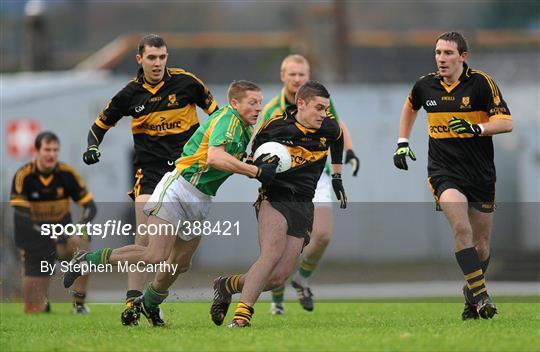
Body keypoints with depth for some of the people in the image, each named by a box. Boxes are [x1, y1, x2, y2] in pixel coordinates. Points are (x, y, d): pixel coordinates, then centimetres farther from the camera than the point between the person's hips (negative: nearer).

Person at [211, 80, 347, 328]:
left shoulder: (329, 128, 3)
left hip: (303, 205, 4)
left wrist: (336, 177, 29)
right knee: (272, 254, -30)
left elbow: (338, 139, 29)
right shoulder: (275, 126, -6)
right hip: (275, 196, -4)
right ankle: (241, 318, -31)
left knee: (278, 277, -7)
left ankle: (227, 285, 18)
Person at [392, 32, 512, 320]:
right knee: (461, 227, -24)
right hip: (443, 170, 0)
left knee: (481, 244, 7)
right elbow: (410, 108, 25)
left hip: (480, 172, 0)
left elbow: (506, 122, -12)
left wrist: (476, 128, -27)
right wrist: (402, 143, 18)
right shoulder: (425, 85, 2)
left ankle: (471, 293, 32)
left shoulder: (481, 82, -8)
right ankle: (481, 295, -24)